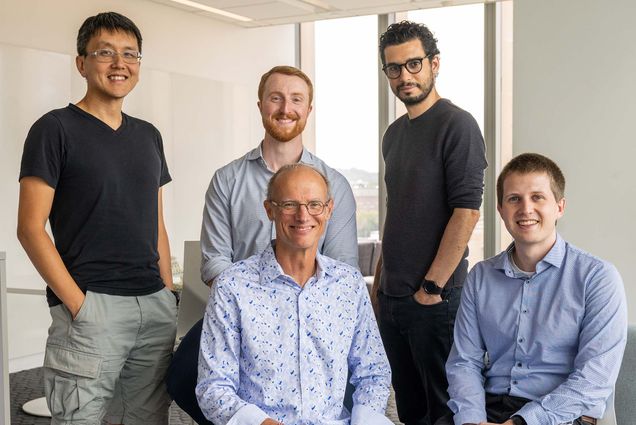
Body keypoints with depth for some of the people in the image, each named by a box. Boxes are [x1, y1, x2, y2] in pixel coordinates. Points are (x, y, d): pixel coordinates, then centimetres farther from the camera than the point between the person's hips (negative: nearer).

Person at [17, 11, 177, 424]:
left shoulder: (149, 135, 15)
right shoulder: (56, 129, -3)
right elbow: (30, 228, -8)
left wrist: (169, 291, 11)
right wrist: (78, 304, -14)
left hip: (156, 305, 6)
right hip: (91, 306, -5)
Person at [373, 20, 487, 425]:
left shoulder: (457, 125, -10)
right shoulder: (394, 133, 14)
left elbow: (467, 212, -17)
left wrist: (431, 287, -17)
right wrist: (380, 278, 15)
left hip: (436, 298, -7)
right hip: (390, 297, 7)